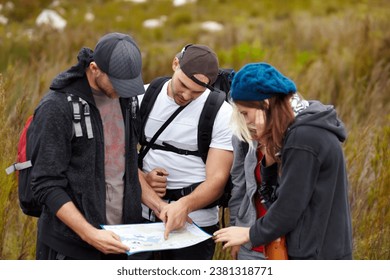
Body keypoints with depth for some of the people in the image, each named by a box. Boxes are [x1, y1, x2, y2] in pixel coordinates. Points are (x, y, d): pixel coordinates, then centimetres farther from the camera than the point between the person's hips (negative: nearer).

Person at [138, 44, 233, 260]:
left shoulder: (221, 113, -8)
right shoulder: (143, 97, 0)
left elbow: (217, 180, -12)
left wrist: (184, 205, -32)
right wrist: (157, 204, -18)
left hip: (195, 222, -2)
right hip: (142, 217, 3)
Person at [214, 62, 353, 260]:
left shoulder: (304, 137, -21)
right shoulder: (304, 127, 9)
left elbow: (288, 208, -19)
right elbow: (276, 192, 9)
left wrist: (250, 234, -5)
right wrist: (270, 150, -7)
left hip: (316, 254, -10)